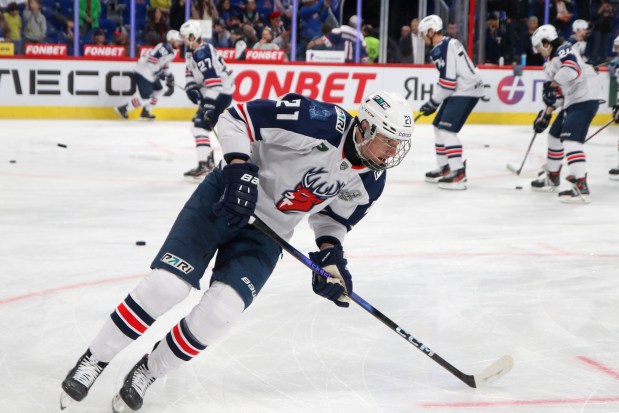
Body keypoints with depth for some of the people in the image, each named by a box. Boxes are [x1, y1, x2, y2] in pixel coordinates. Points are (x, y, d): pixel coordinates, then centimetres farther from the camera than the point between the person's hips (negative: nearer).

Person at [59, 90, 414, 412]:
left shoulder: (370, 182, -4)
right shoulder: (320, 121, -24)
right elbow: (238, 117, -18)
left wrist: (331, 252, -2)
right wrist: (240, 168, -29)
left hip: (265, 234, 4)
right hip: (227, 198, -4)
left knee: (220, 312, -16)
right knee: (168, 283, -16)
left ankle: (149, 371, 6)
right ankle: (94, 360, 3)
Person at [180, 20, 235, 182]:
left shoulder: (202, 53, -24)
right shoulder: (191, 52, 8)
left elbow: (213, 80, -30)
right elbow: (190, 72, 18)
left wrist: (209, 105, -32)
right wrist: (191, 88, -1)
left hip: (221, 93, -11)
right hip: (210, 93, 11)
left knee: (200, 125, -17)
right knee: (198, 124, 20)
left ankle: (203, 167, -21)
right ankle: (209, 161, 30)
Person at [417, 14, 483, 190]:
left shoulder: (442, 48, -16)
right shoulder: (447, 44, 16)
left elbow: (447, 80, -21)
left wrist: (433, 102, -10)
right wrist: (434, 101, 18)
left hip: (466, 91, -11)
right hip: (461, 89, 11)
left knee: (446, 129, -17)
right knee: (439, 126, 16)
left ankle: (458, 173, -20)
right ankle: (446, 168, 23)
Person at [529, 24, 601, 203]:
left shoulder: (564, 50, -11)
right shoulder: (551, 61, 20)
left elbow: (572, 69, -32)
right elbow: (555, 93, 24)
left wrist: (553, 84, -34)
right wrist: (545, 115, 23)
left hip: (585, 100, -11)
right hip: (572, 102, 11)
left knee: (570, 140, -21)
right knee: (555, 135, 21)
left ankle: (581, 188, -28)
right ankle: (552, 177, 38)